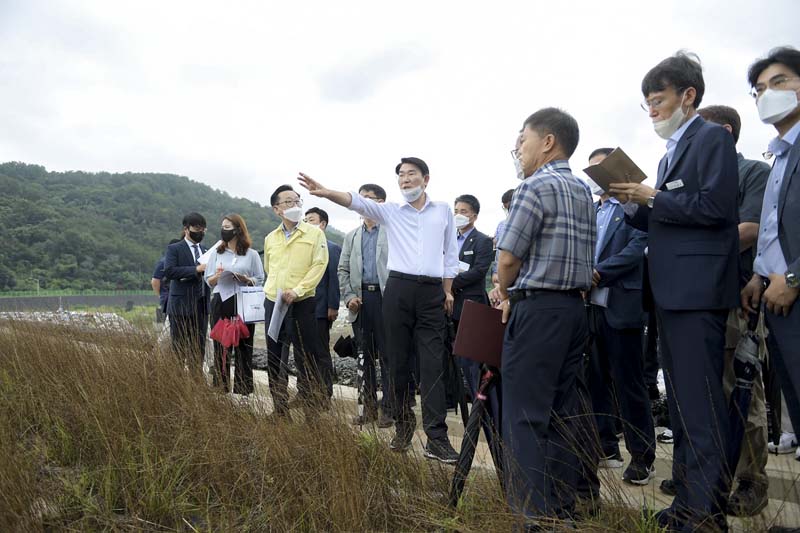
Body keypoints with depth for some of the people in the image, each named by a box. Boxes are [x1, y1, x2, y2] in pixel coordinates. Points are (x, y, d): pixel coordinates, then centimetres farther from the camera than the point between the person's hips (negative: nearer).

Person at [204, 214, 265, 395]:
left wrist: (246, 280, -12)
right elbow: (208, 281, 13)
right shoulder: (216, 253, 14)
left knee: (243, 347, -2)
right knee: (220, 346, 0)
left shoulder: (251, 254, 6)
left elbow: (260, 280, 6)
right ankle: (220, 388, 7)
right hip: (221, 303, 2)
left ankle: (243, 390, 5)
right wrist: (217, 277, -7)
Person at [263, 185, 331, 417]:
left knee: (306, 359, -3)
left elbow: (319, 265, -9)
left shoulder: (314, 233, -1)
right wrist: (272, 291, 16)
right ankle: (280, 411, 20)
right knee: (274, 360, 9)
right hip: (273, 303, 5)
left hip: (301, 303, -5)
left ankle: (314, 411, 7)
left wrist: (296, 291, -17)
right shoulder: (270, 238, 13)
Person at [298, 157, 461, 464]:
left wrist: (448, 290, 9)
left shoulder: (443, 211, 12)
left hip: (432, 291, 0)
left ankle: (436, 439, -5)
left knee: (433, 364, -5)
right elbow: (357, 202, -8)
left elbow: (451, 253, 14)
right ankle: (403, 427, 19)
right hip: (399, 289, 1)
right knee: (398, 362, 6)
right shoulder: (390, 211, 9)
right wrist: (326, 193, -24)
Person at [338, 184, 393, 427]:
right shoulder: (351, 236, 17)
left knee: (387, 356, -1)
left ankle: (388, 409, 7)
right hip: (360, 300, 5)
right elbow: (343, 270, 15)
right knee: (366, 356, 10)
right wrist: (349, 296, 1)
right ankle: (369, 408, 19)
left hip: (385, 298, -5)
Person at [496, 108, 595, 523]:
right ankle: (562, 508, 20)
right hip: (574, 307, 9)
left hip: (537, 309, -9)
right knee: (562, 414, 12)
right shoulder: (584, 192, 16)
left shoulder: (536, 186, -10)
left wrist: (506, 294, 8)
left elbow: (508, 258, -13)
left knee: (525, 416, -3)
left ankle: (534, 515, 0)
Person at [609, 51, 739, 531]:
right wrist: (635, 205, 6)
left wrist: (652, 197, -11)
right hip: (673, 292, 10)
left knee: (700, 403, -7)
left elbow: (714, 206, -17)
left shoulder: (712, 137, -4)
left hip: (698, 291, -10)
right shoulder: (673, 153, 22)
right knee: (681, 401, 14)